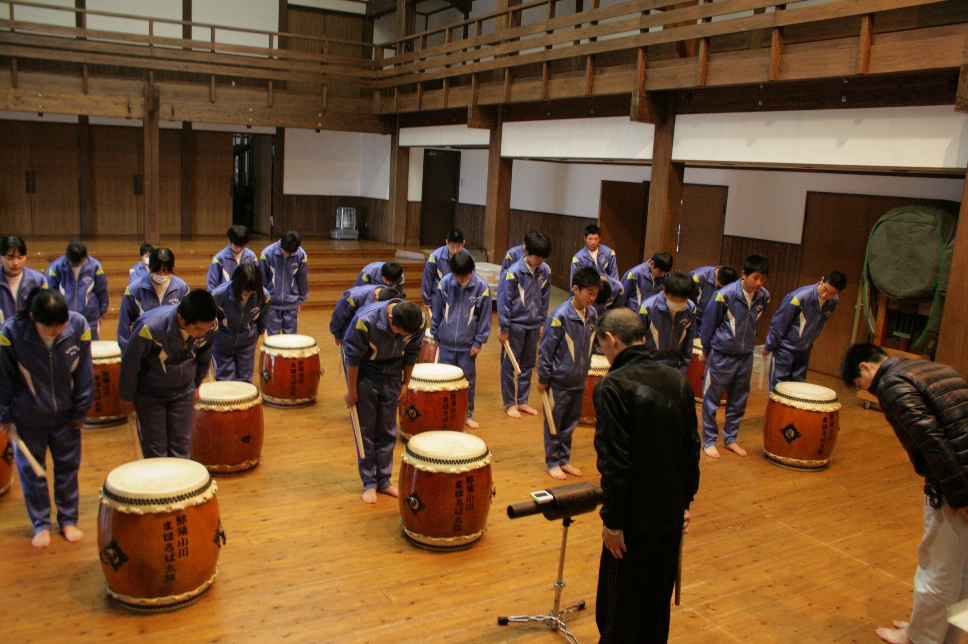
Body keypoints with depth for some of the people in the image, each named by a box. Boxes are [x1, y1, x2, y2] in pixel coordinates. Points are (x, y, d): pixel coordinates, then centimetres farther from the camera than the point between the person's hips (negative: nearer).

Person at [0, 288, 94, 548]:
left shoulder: (78, 326, -18)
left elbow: (84, 373, -7)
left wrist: (80, 411, -1)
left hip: (65, 412, 1)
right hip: (28, 416, -1)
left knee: (68, 466, 12)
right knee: (31, 469, 11)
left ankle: (68, 520, 29)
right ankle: (41, 524, 28)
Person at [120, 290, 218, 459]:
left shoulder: (209, 326, -21)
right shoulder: (149, 328, -33)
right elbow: (130, 364, -16)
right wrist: (127, 398, -3)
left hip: (184, 392, 3)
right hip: (150, 395, -3)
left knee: (182, 449, 7)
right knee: (155, 451, 4)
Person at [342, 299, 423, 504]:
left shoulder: (419, 321, -22)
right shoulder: (366, 320, -33)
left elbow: (411, 353, -3)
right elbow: (352, 356, -19)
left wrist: (406, 383, 5)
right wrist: (352, 391, -11)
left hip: (391, 378, 3)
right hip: (364, 377, -3)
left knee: (387, 432, 9)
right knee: (366, 431, 3)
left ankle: (384, 480, 21)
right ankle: (369, 483, 14)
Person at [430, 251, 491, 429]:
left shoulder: (481, 286, -11)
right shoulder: (445, 283, -7)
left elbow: (485, 316, -4)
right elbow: (437, 312, 4)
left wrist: (479, 341, -5)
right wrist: (435, 334, 7)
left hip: (468, 344, -1)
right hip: (447, 342, 1)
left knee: (469, 381, 9)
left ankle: (468, 415, 24)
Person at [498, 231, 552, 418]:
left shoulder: (545, 271, -3)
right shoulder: (513, 272, -18)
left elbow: (545, 299, 8)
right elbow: (503, 301, -14)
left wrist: (542, 323, 9)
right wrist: (504, 329, -12)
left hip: (533, 325, 5)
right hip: (515, 325, -5)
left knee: (528, 365, 13)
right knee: (509, 365, 6)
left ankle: (522, 401, 26)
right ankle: (509, 403, 18)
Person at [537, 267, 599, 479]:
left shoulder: (592, 314, -1)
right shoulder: (560, 316, -20)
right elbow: (546, 349, -14)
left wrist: (585, 371, 15)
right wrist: (543, 378, -10)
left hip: (579, 381, 6)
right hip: (559, 380, -6)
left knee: (570, 424, 17)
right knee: (554, 423, 9)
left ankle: (564, 459, 31)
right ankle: (552, 462, 22)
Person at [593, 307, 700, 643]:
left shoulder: (613, 386, -18)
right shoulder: (677, 380, 1)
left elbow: (615, 461, -21)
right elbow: (692, 448, 6)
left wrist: (612, 521, -12)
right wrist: (685, 501, 16)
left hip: (635, 518, -6)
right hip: (672, 514, 6)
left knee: (620, 608, 10)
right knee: (658, 605, 21)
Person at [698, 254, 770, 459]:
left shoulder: (764, 297, -5)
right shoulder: (725, 295, -20)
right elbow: (709, 323, -7)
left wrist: (748, 343, 15)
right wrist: (705, 351, 2)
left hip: (746, 356, 5)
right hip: (721, 355, -5)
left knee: (739, 400, 14)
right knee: (712, 398, 5)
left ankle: (730, 438, 28)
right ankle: (709, 441, 17)